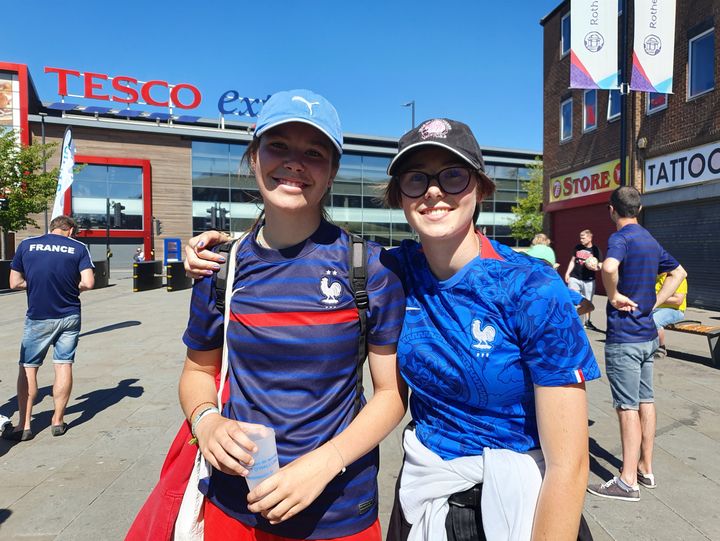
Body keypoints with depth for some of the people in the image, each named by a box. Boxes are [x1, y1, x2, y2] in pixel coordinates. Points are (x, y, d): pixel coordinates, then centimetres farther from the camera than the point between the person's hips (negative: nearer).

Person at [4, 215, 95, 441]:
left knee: (27, 368, 10)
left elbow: (15, 283, 4)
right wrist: (69, 286, 9)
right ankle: (58, 420, 15)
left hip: (38, 317, 0)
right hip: (69, 316, 0)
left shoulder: (26, 244, 2)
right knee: (64, 365, 7)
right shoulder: (78, 247, -2)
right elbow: (88, 283, -11)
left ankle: (24, 425, 11)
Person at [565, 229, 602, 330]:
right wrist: (568, 273, 6)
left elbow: (600, 265, 0)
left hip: (588, 280, -1)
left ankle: (587, 322, 23)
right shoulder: (577, 247, 6)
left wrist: (595, 268, -22)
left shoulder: (596, 250, -2)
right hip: (574, 278, 2)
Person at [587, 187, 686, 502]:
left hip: (624, 337, -9)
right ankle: (645, 469, 28)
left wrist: (613, 295, -20)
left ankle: (628, 482, 8)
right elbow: (678, 273, 25)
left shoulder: (621, 238, -15)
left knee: (628, 408, -2)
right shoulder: (650, 240, 12)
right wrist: (654, 302, 13)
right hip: (648, 334, 9)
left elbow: (609, 266, -38)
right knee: (646, 401, 16)